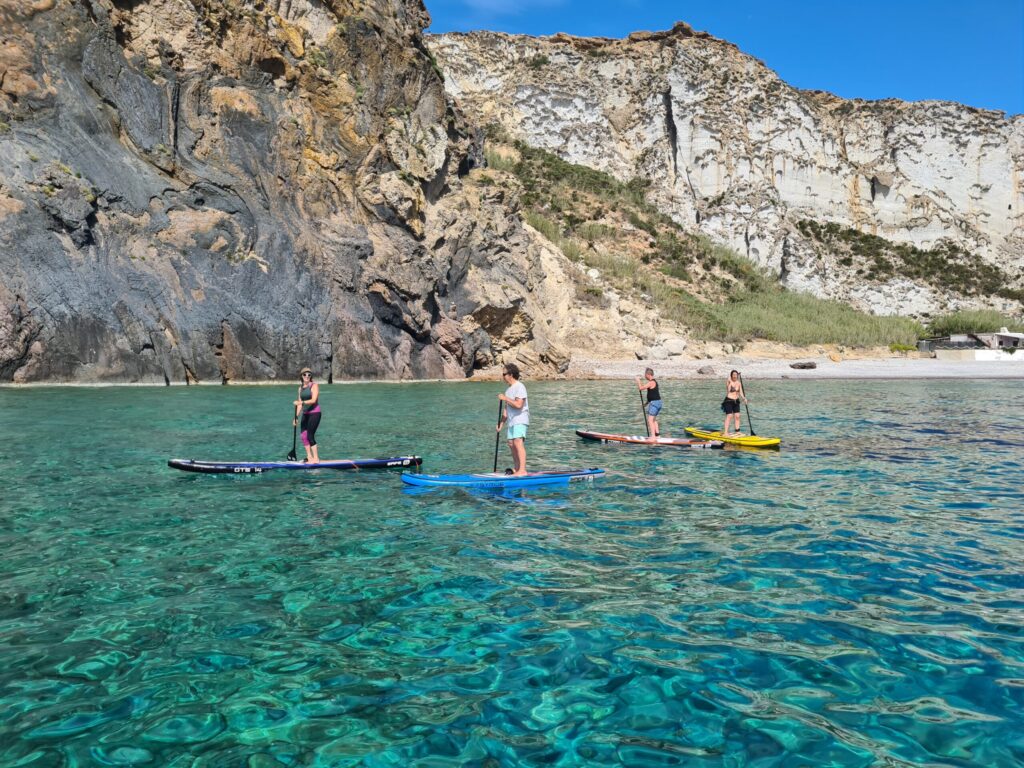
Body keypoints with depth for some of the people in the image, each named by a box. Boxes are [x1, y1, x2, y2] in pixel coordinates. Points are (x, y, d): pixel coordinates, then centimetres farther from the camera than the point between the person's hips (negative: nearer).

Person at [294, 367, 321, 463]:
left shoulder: (314, 385, -8)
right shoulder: (300, 388, 12)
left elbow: (313, 400, -19)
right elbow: (300, 404, 14)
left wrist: (301, 402, -30)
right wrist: (296, 416, 10)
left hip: (314, 413, -7)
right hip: (305, 414, 7)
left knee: (310, 436, -10)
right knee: (304, 436, 4)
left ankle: (316, 459, -3)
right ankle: (309, 457, 13)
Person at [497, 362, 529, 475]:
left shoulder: (519, 387, -12)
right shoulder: (508, 389, 17)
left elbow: (518, 404, -23)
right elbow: (506, 408, 20)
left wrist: (505, 398, -15)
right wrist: (501, 423, 15)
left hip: (520, 420, -10)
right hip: (512, 421, 10)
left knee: (518, 442, -20)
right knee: (511, 444, 12)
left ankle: (522, 470, -24)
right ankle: (517, 469, 22)